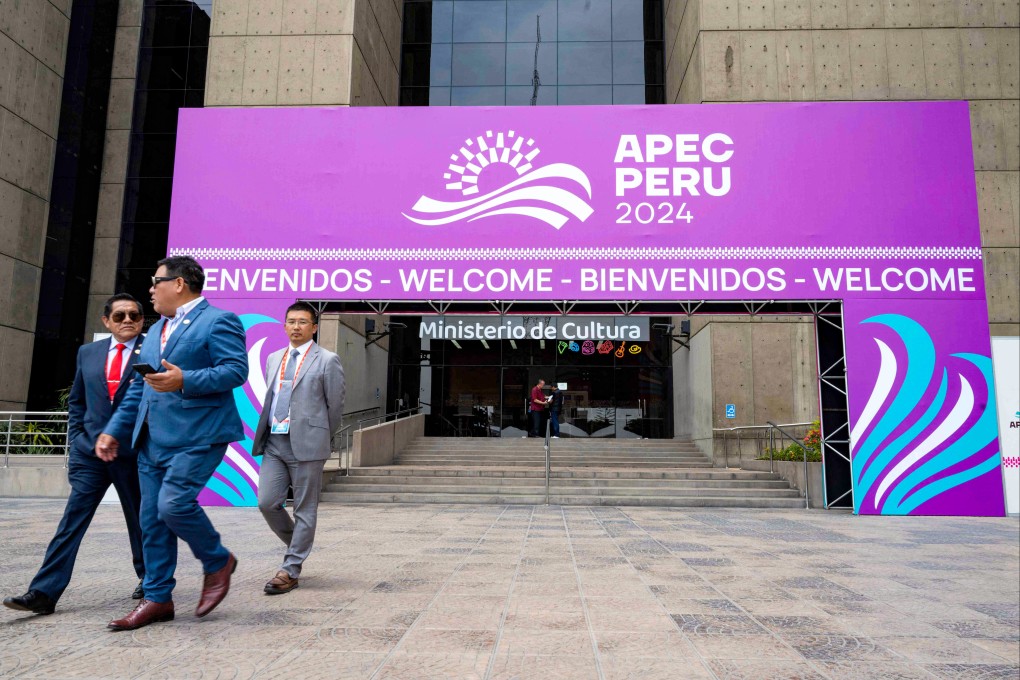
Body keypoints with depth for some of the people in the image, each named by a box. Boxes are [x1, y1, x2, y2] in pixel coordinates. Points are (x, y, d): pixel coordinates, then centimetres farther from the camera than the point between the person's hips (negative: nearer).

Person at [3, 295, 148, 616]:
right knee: (72, 519, 0)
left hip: (133, 453, -3)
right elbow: (76, 401, 17)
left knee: (140, 519, 10)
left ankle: (149, 579, 28)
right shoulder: (88, 352, 10)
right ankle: (43, 593, 4)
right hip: (90, 451, 3)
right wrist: (76, 440, 8)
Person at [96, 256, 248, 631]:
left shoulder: (219, 321, -5)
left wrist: (185, 381, -26)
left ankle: (218, 561, 8)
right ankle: (157, 599, 19)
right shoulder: (156, 330, 23)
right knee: (152, 519, 8)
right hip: (152, 440, 9)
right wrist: (114, 430, 18)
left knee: (173, 504, -18)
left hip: (196, 436, -8)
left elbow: (237, 370, -16)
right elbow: (139, 388, 25)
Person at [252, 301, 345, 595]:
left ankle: (290, 571, 11)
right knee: (267, 503, 3)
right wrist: (266, 432, 18)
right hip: (274, 442, 6)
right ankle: (298, 545, 28)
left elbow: (336, 405, 0)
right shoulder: (273, 359, 15)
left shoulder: (327, 361, -3)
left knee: (304, 509, 2)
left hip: (306, 444, -5)